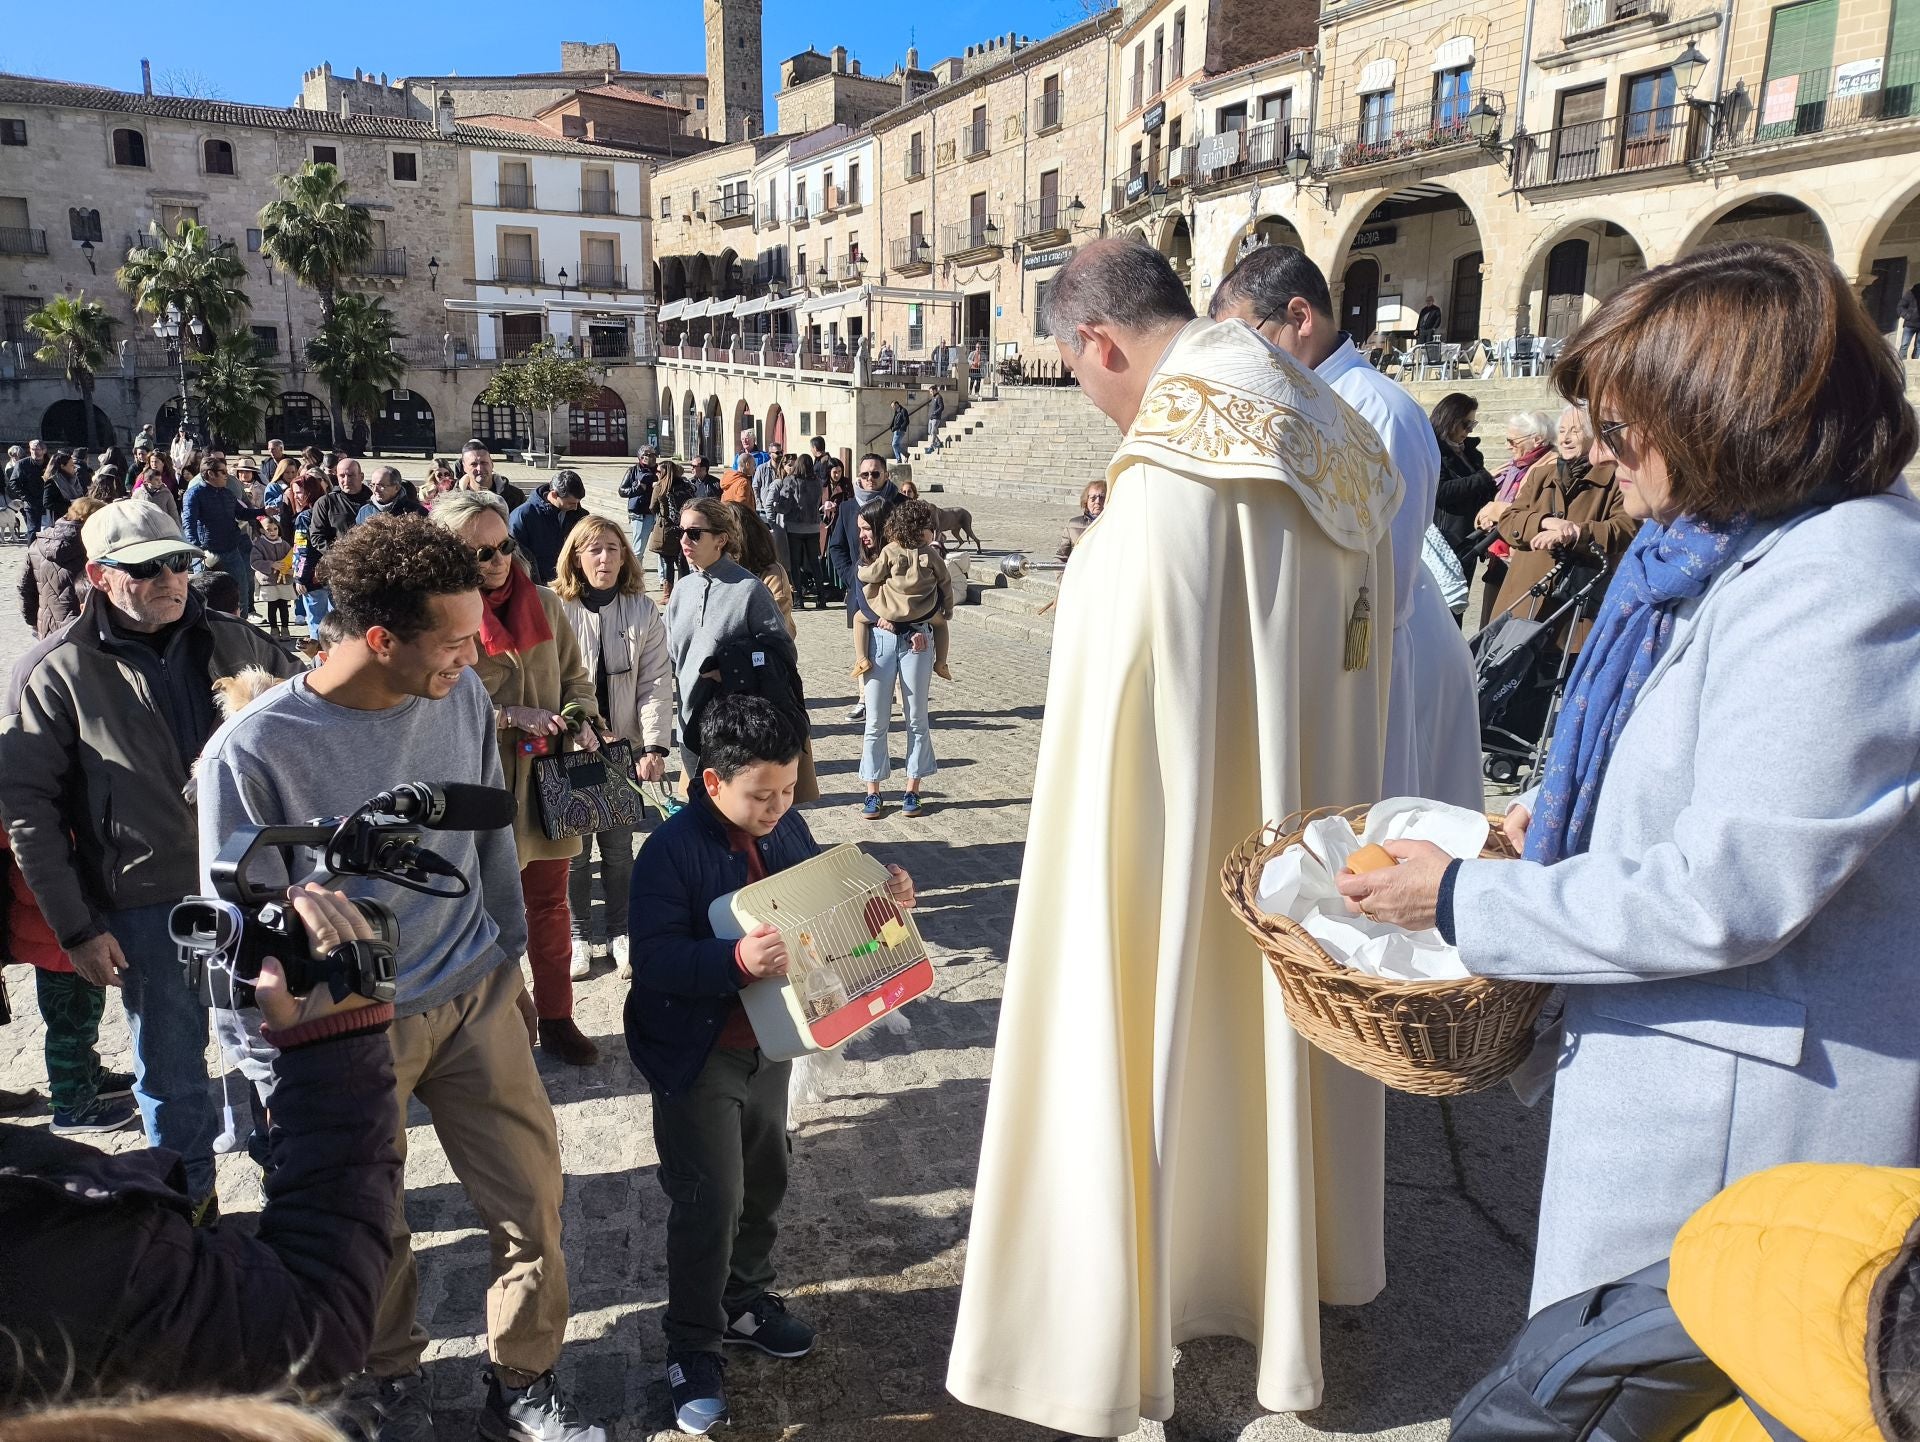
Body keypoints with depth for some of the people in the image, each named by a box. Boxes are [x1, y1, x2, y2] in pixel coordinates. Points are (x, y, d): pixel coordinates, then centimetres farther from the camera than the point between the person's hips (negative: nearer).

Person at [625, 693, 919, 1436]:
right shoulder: (671, 851, -24)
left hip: (768, 1042, 7)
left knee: (764, 1181, 20)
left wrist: (879, 895, -10)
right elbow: (653, 959, -30)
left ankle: (746, 1302, 43)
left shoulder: (788, 829, -4)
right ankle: (692, 1346, 21)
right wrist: (736, 960, -45)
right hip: (697, 1055, -6)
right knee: (710, 1200, 0)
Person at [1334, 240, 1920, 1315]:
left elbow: (1727, 893, -28)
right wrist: (1561, 820, 9)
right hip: (1679, 1059, 9)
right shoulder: (1747, 544, 6)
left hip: (1740, 1103, -9)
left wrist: (1464, 901, -19)